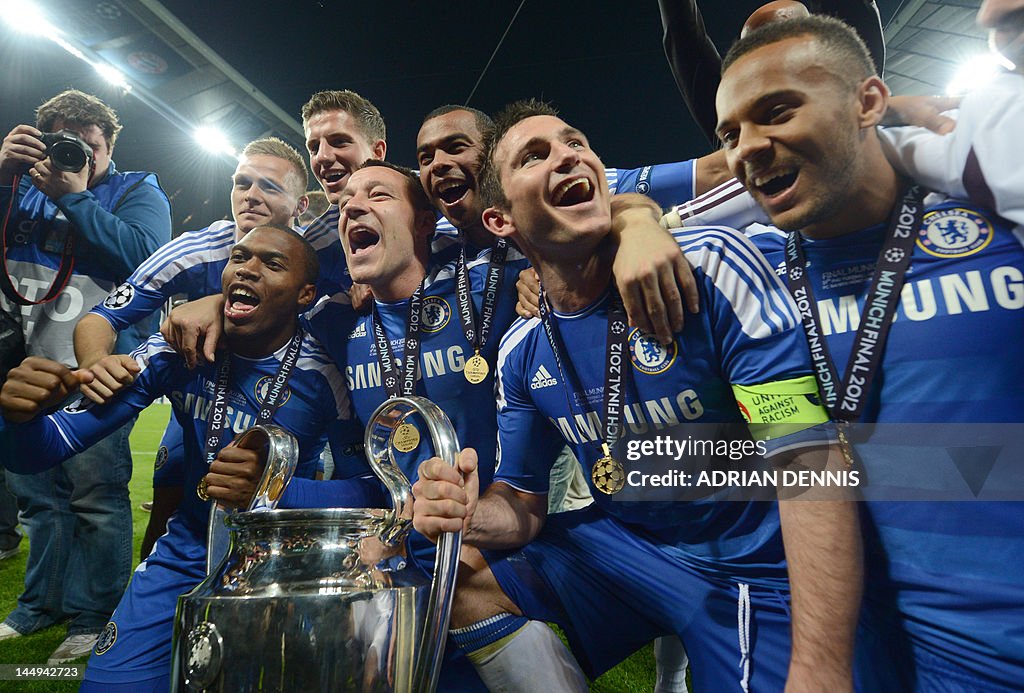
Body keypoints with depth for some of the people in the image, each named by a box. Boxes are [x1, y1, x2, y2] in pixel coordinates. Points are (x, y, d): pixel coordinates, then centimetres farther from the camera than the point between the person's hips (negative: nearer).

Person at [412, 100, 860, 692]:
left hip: (757, 567, -3)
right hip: (621, 548, 4)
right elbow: (523, 502, 3)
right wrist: (474, 516, -22)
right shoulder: (522, 354, -4)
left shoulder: (712, 266, -20)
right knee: (461, 575, -3)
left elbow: (812, 462, -24)